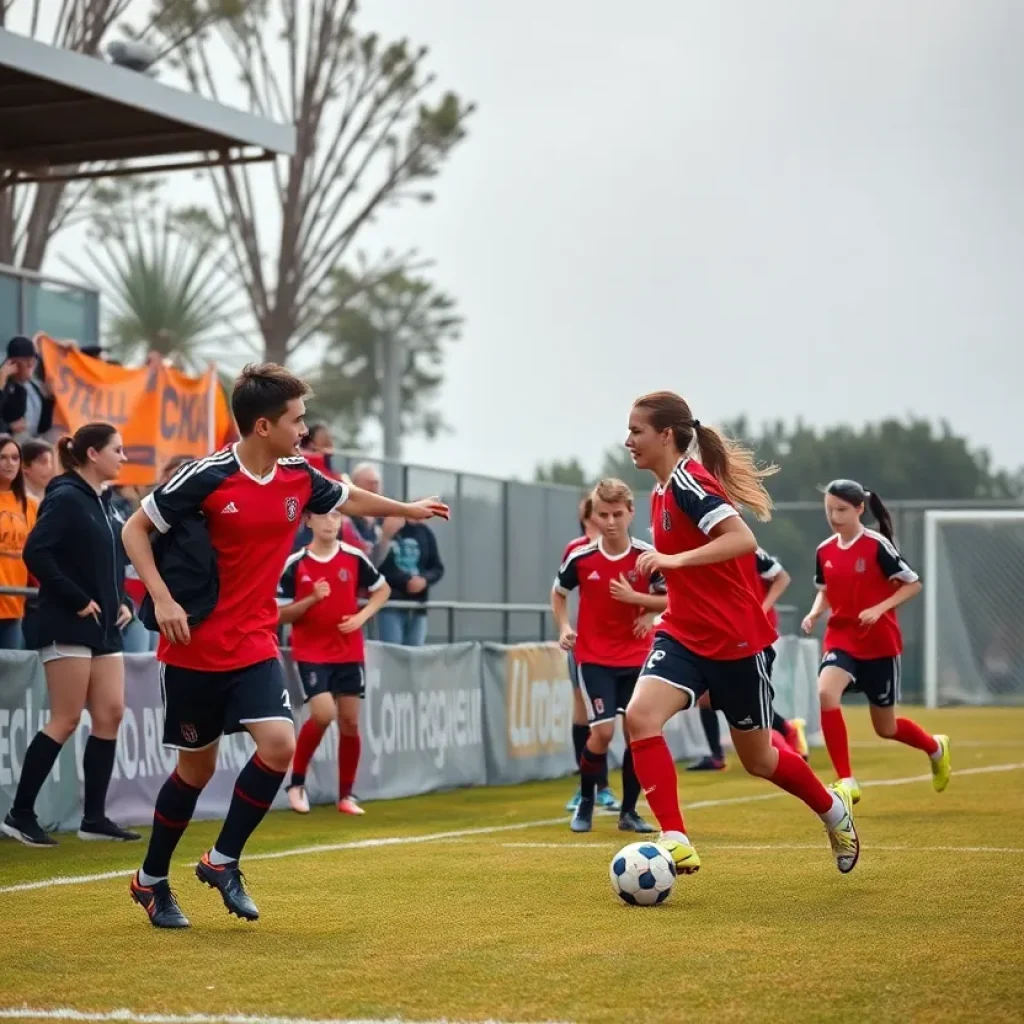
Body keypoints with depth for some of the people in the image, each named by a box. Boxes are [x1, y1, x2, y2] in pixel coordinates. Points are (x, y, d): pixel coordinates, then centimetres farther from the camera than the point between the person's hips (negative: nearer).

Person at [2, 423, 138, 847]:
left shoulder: (101, 503, 14)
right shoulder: (66, 498, -11)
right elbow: (36, 552, -22)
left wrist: (122, 601, 8)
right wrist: (77, 600, -19)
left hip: (104, 627, 9)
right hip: (68, 626, -9)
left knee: (110, 716, 4)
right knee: (66, 721, -6)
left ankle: (94, 818, 10)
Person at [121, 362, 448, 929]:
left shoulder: (299, 476, 0)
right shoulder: (206, 477, -16)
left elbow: (349, 499, 23)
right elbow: (135, 529, -7)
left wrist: (409, 509, 36)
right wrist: (162, 599, -18)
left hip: (255, 644, 4)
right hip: (193, 647, -4)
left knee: (279, 745, -15)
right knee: (197, 766, 5)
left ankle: (222, 861, 5)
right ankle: (151, 879, 27)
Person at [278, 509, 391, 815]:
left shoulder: (355, 557, -2)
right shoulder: (295, 564, -8)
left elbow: (382, 589, 11)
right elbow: (281, 614, -4)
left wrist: (361, 617, -5)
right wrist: (312, 599, -20)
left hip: (349, 652, 3)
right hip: (310, 653, -3)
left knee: (350, 722, 4)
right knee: (323, 714, -18)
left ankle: (345, 796, 16)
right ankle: (296, 782, 2)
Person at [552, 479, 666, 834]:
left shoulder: (647, 556, -8)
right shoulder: (580, 558, -7)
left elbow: (671, 599, 0)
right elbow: (558, 593, 12)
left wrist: (635, 598, -16)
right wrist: (564, 628, -2)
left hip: (636, 655, 1)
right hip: (594, 657, -1)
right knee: (603, 731, -13)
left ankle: (628, 811, 15)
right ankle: (585, 801, 10)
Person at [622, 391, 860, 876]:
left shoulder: (687, 481, -17)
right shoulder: (663, 492, 11)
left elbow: (743, 540, -29)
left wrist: (674, 560, -34)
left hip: (737, 641, -8)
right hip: (684, 636, 8)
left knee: (757, 759, 9)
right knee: (640, 717, -19)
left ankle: (834, 810, 36)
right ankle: (675, 841, -19)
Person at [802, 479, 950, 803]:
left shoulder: (877, 545, -12)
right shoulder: (825, 551, 2)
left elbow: (913, 584, -8)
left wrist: (879, 609, -21)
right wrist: (814, 613, -4)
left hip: (879, 643, -3)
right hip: (841, 639, 4)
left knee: (886, 728, 9)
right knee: (825, 692, -29)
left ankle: (935, 747, 44)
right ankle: (847, 781, -23)